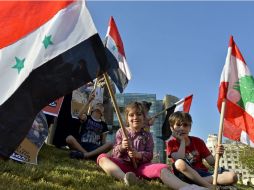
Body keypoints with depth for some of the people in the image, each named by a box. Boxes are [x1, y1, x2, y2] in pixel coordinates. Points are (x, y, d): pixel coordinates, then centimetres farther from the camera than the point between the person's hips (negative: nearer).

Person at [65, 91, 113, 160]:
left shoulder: (103, 124, 19)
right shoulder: (86, 118, 14)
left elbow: (103, 141, 16)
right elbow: (80, 115, -11)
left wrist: (103, 150, -5)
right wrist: (89, 101, -17)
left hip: (95, 148, 2)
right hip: (82, 145, -1)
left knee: (110, 144, -27)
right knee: (69, 138, -28)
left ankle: (83, 155, -31)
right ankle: (90, 155, -30)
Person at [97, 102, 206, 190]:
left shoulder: (147, 135, 10)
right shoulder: (121, 132, 10)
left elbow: (149, 155, 3)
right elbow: (114, 153, 6)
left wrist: (138, 155, -19)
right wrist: (121, 147, -18)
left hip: (140, 166, 0)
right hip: (123, 165, 1)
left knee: (162, 168, -31)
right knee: (102, 157, -28)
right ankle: (125, 177, -53)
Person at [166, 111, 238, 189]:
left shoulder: (198, 141, 11)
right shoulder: (171, 143, 2)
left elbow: (211, 162, 6)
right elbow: (179, 160, -17)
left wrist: (217, 154, -15)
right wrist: (182, 141, -9)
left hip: (202, 174, 4)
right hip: (186, 176, -3)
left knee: (232, 176, -19)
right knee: (180, 163, -38)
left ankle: (199, 182, -26)